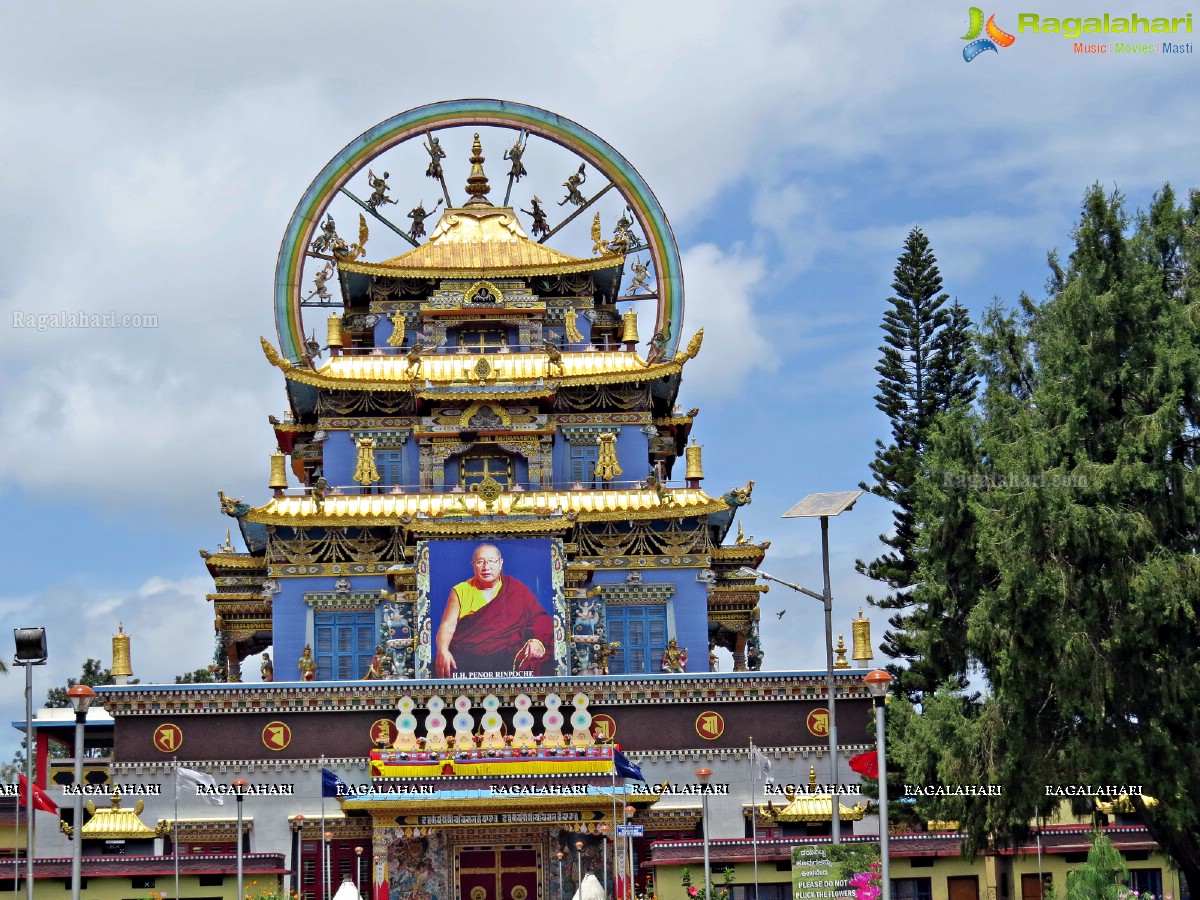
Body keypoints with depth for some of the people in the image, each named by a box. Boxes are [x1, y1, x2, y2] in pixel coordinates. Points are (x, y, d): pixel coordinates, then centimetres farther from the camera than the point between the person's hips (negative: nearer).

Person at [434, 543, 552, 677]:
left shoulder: (516, 590, 15)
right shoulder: (460, 591, 14)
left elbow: (540, 619, 11)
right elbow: (448, 626, 6)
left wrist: (537, 641, -11)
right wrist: (443, 651, -15)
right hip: (465, 655, 1)